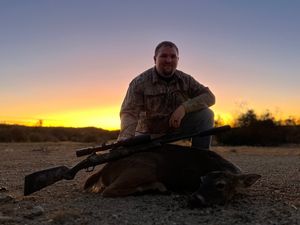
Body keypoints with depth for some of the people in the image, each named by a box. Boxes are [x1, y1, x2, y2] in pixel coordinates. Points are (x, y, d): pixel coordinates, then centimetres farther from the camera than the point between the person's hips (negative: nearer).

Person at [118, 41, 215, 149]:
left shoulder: (186, 80, -3)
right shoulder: (140, 82, -14)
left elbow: (209, 96, -10)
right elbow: (129, 112, -24)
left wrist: (184, 107, -28)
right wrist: (124, 141, -44)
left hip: (177, 128, 2)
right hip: (150, 134, -2)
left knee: (206, 114, -17)